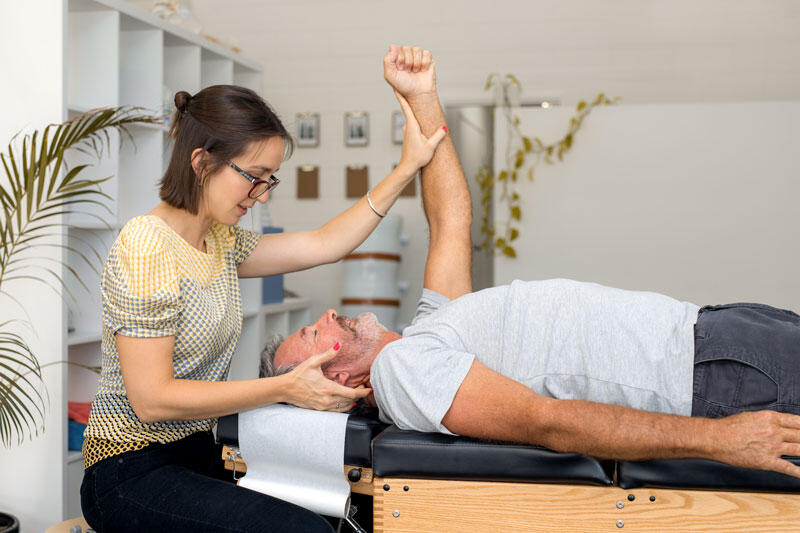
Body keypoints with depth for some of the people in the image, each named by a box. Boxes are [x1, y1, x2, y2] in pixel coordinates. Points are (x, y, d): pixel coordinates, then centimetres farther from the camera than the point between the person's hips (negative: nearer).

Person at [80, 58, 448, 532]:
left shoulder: (221, 243, 8)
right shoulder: (147, 247, -19)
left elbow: (323, 245, 11)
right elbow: (151, 400, -22)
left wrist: (408, 168, 11)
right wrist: (285, 389, -22)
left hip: (195, 457, 8)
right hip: (132, 474, -8)